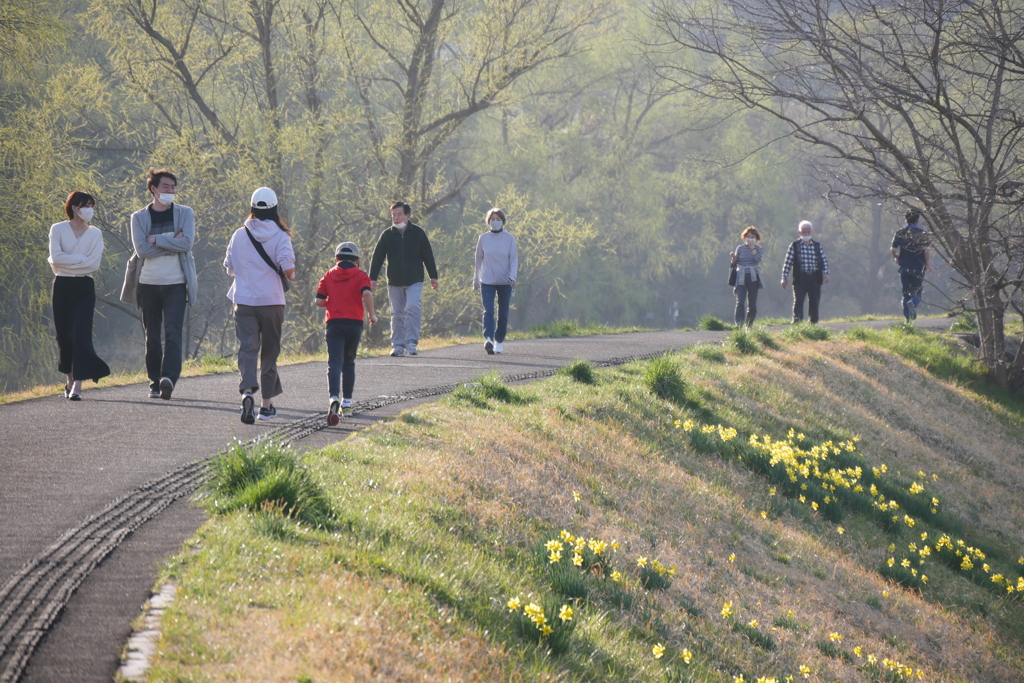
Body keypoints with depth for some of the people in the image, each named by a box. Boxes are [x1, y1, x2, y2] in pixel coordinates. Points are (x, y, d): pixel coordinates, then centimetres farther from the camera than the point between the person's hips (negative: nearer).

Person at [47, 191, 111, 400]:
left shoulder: (95, 233, 7)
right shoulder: (57, 229, 4)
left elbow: (94, 264, -5)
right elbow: (55, 257, -9)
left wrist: (66, 261, -8)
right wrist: (82, 259, -9)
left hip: (84, 287, 0)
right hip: (62, 286, 0)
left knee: (81, 334, -13)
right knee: (64, 335, 4)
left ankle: (77, 385, -20)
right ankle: (70, 380, 21)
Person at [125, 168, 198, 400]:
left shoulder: (185, 214, 7)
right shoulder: (139, 217, 6)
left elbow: (187, 243, -10)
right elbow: (142, 250, -8)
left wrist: (156, 239, -10)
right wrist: (172, 241, -11)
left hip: (176, 284, -1)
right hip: (148, 284, 1)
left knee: (173, 333, -14)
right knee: (152, 336, 5)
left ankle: (169, 378, -26)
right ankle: (154, 381, 13)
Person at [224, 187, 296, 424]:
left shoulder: (239, 235, 2)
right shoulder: (280, 236, -6)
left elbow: (229, 268, 9)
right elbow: (287, 266, -16)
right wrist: (290, 275, 7)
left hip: (244, 300, 1)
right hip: (272, 301, -1)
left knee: (247, 347, -4)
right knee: (270, 351, 12)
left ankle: (247, 391, -30)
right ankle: (266, 403, 17)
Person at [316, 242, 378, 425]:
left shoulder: (329, 275, 8)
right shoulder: (360, 275, 4)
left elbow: (319, 301, 4)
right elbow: (367, 293, -15)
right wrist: (371, 314, -3)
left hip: (333, 322, 0)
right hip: (354, 323, 0)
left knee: (335, 363, -10)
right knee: (349, 363, 16)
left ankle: (333, 398, -33)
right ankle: (347, 403, 20)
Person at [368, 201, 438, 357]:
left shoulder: (417, 233, 2)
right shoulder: (387, 235, 5)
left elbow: (427, 255, 8)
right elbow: (377, 257, 7)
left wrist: (433, 276, 8)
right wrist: (372, 278, 1)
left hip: (414, 281, -2)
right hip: (394, 282, 2)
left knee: (413, 309, -17)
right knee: (397, 315, 4)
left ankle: (411, 343, -14)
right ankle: (398, 345, 10)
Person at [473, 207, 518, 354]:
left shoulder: (509, 238, 1)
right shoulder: (483, 238, 4)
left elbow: (514, 259, 1)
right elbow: (479, 260, 12)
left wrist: (512, 276, -15)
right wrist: (475, 280, 15)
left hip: (505, 282, 0)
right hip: (487, 281, 0)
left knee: (503, 313, 6)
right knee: (488, 311, -15)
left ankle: (499, 341, 18)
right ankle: (488, 339, -28)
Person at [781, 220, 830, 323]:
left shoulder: (817, 245, 10)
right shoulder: (794, 246, 2)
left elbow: (824, 260, 9)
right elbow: (788, 262, 1)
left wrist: (825, 273, -6)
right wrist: (784, 277, -4)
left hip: (814, 279, 3)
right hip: (800, 279, -3)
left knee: (814, 303, 7)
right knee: (798, 302, -9)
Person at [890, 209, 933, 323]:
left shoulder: (899, 233, 2)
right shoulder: (921, 233, -5)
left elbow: (892, 250, 0)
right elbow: (926, 250, -10)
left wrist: (897, 257, 20)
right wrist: (929, 265, -1)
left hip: (904, 267, 2)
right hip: (918, 267, -2)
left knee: (906, 293, 11)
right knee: (917, 292, 5)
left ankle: (907, 317, 5)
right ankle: (913, 303, -27)